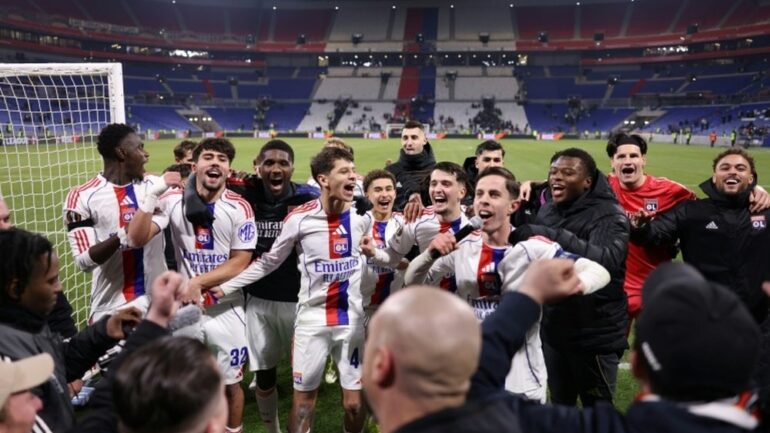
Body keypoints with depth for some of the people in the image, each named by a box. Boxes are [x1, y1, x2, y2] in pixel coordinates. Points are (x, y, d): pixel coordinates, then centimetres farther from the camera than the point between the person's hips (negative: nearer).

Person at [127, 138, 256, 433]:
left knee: (230, 384, 12)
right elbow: (137, 239, -13)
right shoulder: (173, 200, -3)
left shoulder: (239, 208, -8)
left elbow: (240, 263, -10)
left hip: (226, 310, -1)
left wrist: (198, 281, -17)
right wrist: (152, 196, -21)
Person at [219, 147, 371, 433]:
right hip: (312, 319, -1)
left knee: (354, 403, 8)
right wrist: (224, 289, -3)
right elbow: (268, 262, 0)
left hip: (352, 318, 2)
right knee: (303, 401, 10)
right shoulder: (299, 218, -10)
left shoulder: (363, 215, -4)